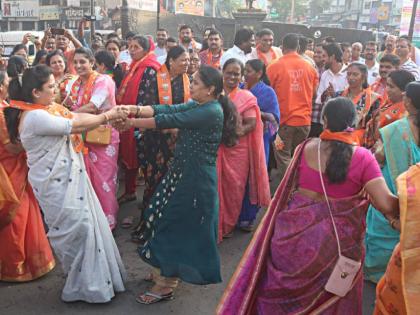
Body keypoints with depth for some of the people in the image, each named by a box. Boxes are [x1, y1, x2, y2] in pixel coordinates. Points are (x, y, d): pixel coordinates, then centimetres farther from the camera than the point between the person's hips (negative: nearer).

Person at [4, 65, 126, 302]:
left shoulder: (49, 109, 7)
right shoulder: (35, 116, -21)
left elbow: (77, 117, 3)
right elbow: (74, 125, -20)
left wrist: (108, 117, -10)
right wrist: (107, 117, -10)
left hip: (68, 177, 9)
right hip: (56, 183, -9)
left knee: (87, 222, 15)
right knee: (78, 227, 0)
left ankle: (96, 276, 31)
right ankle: (84, 285, 19)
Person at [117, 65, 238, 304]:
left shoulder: (211, 111, -20)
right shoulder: (197, 105, 9)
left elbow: (170, 120, -22)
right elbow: (168, 109, -2)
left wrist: (129, 122, -15)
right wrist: (133, 109, -15)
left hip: (196, 178, -9)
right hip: (182, 172, 9)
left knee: (174, 224, 1)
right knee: (163, 217, 15)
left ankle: (167, 284, 17)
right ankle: (166, 270, 34)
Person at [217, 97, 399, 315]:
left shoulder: (306, 148, -8)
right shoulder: (363, 157, -13)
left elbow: (288, 190, 3)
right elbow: (387, 205, -17)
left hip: (297, 231, 1)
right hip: (337, 241, 0)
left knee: (284, 291, 22)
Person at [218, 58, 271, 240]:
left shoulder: (247, 97, 1)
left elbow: (251, 124, -6)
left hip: (237, 149, -1)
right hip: (215, 149, 1)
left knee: (234, 187, 6)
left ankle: (228, 225, 24)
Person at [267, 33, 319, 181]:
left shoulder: (274, 67, -8)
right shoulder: (310, 67, 2)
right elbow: (314, 93, 9)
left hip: (284, 119, -3)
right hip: (304, 119, 4)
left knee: (283, 157, 4)